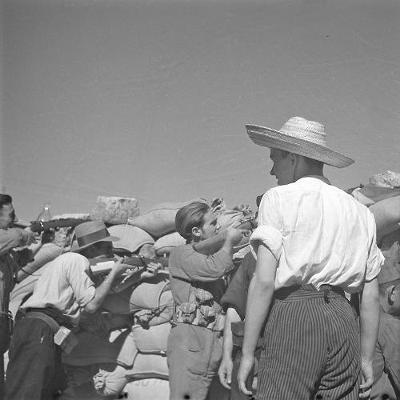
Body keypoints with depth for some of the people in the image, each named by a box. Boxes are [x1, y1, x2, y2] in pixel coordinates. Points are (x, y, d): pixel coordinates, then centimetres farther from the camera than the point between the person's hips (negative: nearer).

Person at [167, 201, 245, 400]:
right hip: (189, 341, -7)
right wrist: (229, 241, -3)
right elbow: (216, 269, -19)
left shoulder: (211, 256, 22)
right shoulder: (181, 254, -1)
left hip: (216, 344, 7)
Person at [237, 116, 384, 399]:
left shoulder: (279, 198, 1)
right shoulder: (359, 211, 16)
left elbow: (264, 281, -8)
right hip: (344, 320, 5)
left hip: (293, 314, -5)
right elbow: (371, 295, 13)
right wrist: (366, 359, 19)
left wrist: (247, 353, -5)